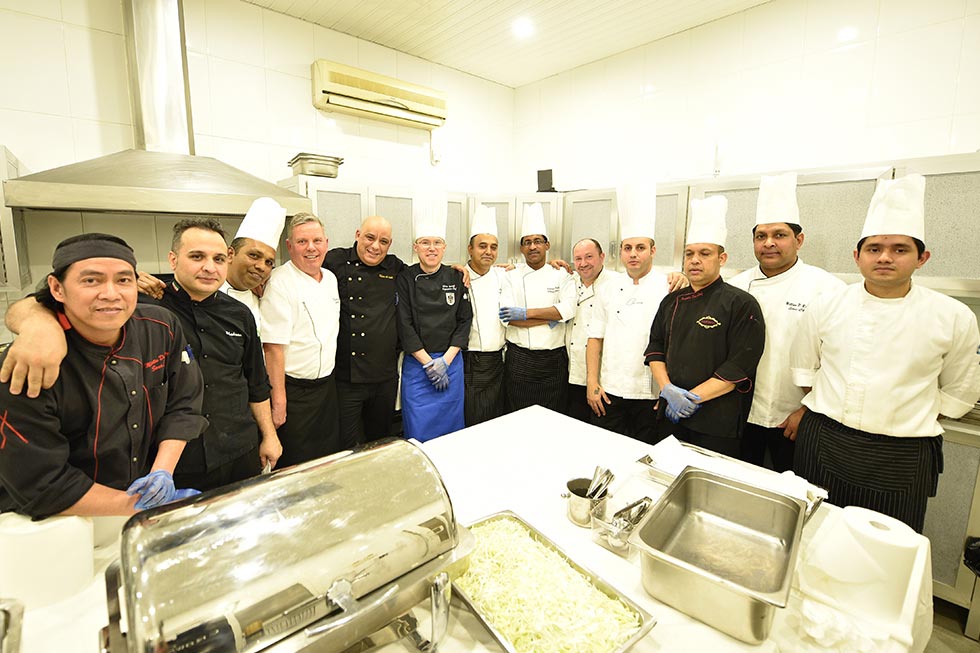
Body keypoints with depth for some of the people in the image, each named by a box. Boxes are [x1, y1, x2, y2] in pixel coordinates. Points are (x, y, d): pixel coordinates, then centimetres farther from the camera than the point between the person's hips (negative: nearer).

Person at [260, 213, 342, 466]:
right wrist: (278, 400, -19)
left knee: (330, 461, 18)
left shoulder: (331, 279, 7)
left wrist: (329, 375, 16)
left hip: (327, 386, 7)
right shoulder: (280, 282, -16)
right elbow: (273, 347, -19)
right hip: (294, 390, -7)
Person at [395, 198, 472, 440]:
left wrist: (445, 360, -8)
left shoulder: (456, 278, 2)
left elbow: (464, 321, 0)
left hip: (451, 362, 2)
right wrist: (429, 363, -11)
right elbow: (404, 326, -8)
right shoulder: (405, 279, -4)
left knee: (451, 424, 13)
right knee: (419, 429, 5)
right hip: (416, 363, -2)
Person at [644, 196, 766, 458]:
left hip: (718, 425, -4)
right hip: (671, 416, 5)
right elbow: (655, 348, 8)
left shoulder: (741, 304, -8)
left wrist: (693, 397, -17)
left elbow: (739, 368, -14)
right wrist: (668, 389, -8)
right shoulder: (672, 302, 8)